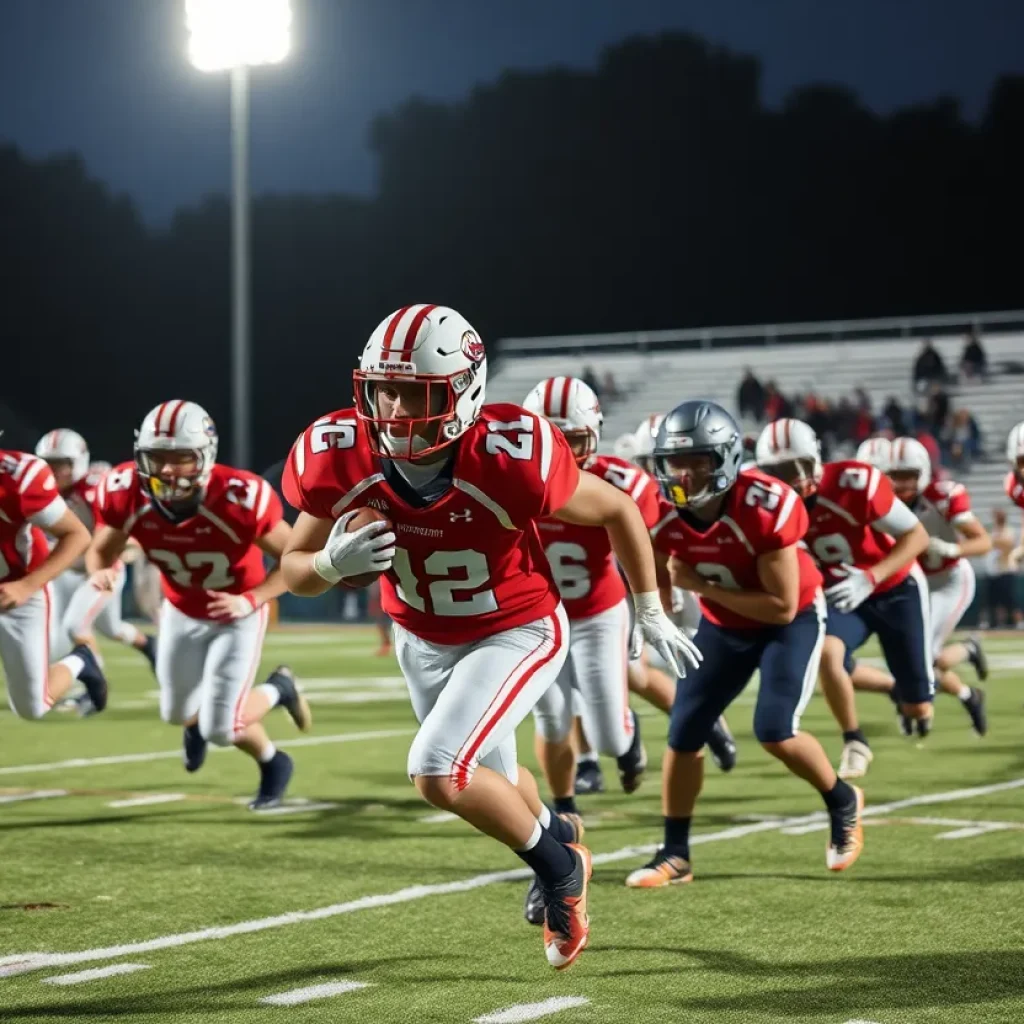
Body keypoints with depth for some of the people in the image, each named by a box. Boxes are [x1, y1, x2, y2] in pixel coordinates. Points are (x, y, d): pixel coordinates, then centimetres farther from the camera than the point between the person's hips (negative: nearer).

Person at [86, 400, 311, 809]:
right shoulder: (126, 493, -26)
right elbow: (102, 550, -9)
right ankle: (199, 717, 59)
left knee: (221, 729, -9)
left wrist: (251, 600, -35)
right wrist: (99, 572, -32)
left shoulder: (239, 497, -37)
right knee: (178, 713, 18)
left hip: (237, 613, -4)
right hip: (181, 612, 4)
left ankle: (272, 764, 28)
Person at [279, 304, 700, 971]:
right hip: (423, 640, 5)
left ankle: (558, 868, 5)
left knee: (438, 773, -22)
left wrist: (652, 615, -4)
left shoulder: (510, 458, -34)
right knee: (489, 780, 23)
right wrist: (332, 562, -35)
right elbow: (296, 573, -10)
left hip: (518, 633, -5)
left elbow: (619, 510, -15)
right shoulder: (340, 459, -25)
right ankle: (560, 838, 58)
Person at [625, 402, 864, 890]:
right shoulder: (664, 515, -20)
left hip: (794, 618, -5)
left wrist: (703, 587, -27)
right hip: (724, 624, 5)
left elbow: (782, 607, -30)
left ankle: (843, 802, 13)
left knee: (775, 731, -17)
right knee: (684, 732, -2)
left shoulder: (766, 507, -34)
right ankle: (675, 853, 13)